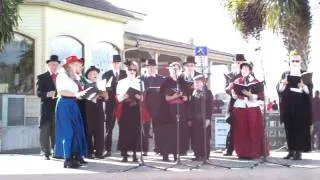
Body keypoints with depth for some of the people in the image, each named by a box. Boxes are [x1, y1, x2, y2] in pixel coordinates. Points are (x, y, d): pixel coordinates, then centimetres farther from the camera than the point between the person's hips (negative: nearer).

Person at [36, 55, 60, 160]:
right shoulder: (42, 77, 6)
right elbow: (38, 92, -4)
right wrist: (48, 94, -22)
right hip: (47, 107, -2)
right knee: (45, 130, -2)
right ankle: (46, 153, 2)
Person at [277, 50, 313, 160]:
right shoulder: (285, 74, 12)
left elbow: (310, 88, -5)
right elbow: (279, 89, 3)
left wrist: (303, 86, -26)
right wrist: (282, 84, -18)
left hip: (301, 106, -3)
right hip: (288, 106, 3)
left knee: (300, 128, -6)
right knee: (289, 128, 3)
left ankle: (298, 152, -5)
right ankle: (291, 151, 10)